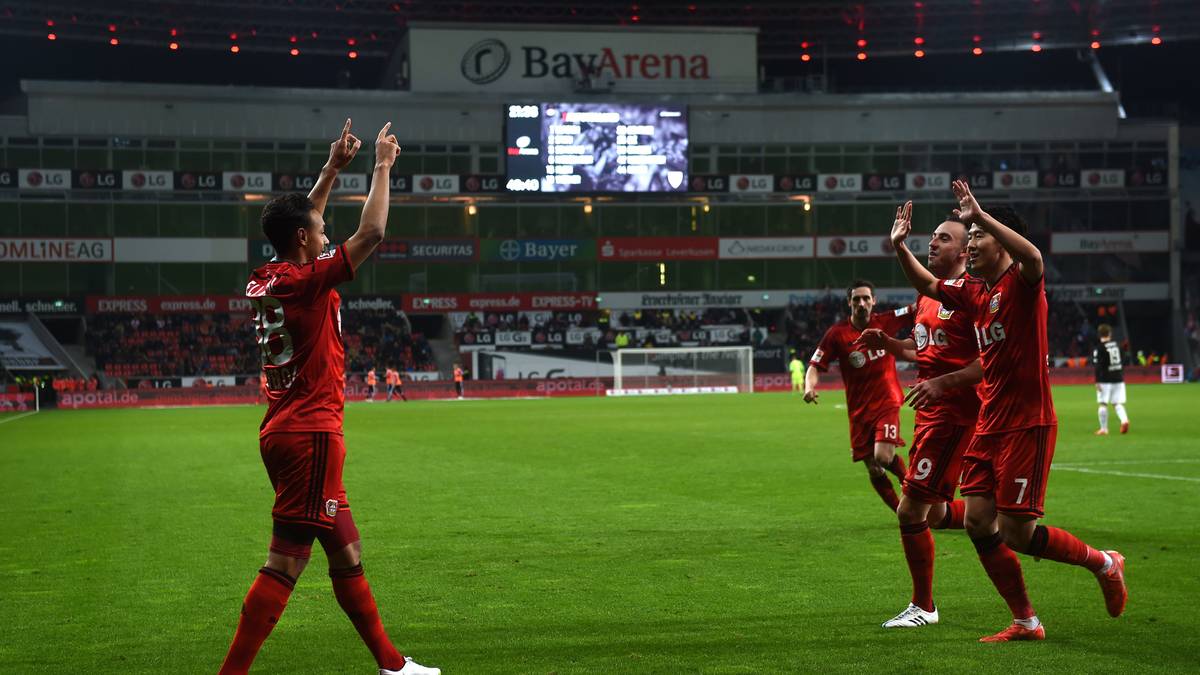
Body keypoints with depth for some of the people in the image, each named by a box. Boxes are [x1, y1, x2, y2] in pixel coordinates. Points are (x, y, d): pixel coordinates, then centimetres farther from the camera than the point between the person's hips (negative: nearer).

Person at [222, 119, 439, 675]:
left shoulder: (264, 281, 9)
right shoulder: (305, 281, -14)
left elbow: (300, 223, 28)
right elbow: (372, 233, -13)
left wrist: (333, 169, 30)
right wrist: (382, 165, -1)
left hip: (284, 432, 10)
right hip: (310, 434, -10)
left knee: (346, 554, 16)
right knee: (285, 563, -9)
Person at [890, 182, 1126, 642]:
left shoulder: (1021, 282, -11)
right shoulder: (973, 293, 11)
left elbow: (1032, 257, -35)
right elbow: (927, 284, 27)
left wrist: (979, 215, -36)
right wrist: (899, 247, 12)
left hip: (1027, 426, -8)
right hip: (989, 427, 8)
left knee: (1016, 533, -7)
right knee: (978, 524, 3)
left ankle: (1104, 564, 18)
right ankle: (1025, 622, 14)